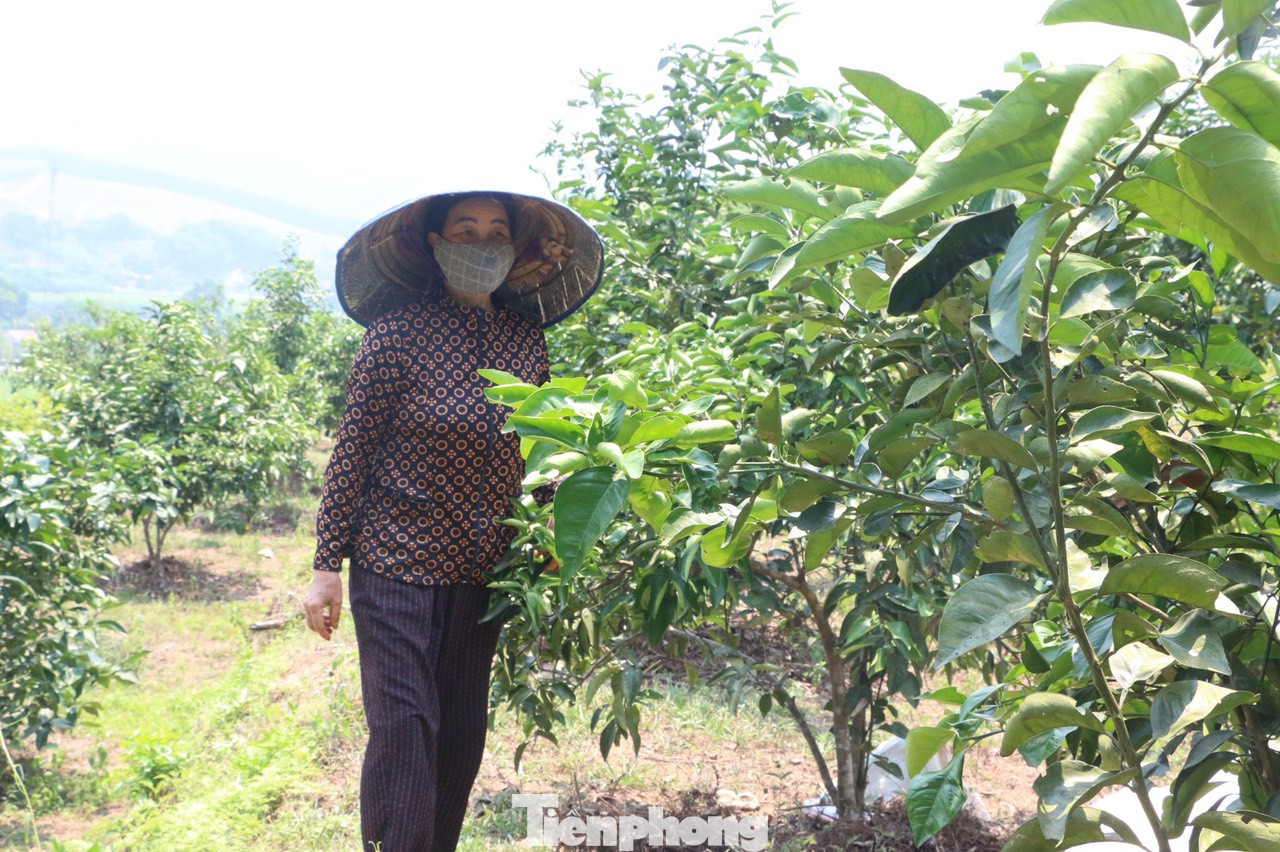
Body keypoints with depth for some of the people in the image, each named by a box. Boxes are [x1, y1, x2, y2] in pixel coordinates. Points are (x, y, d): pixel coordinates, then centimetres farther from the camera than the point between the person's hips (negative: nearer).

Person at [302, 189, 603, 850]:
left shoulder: (526, 336, 2)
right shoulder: (399, 332, -12)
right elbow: (351, 453, -9)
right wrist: (327, 566, -8)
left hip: (484, 572, 5)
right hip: (398, 566, -5)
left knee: (462, 733, 13)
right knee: (404, 731, -4)